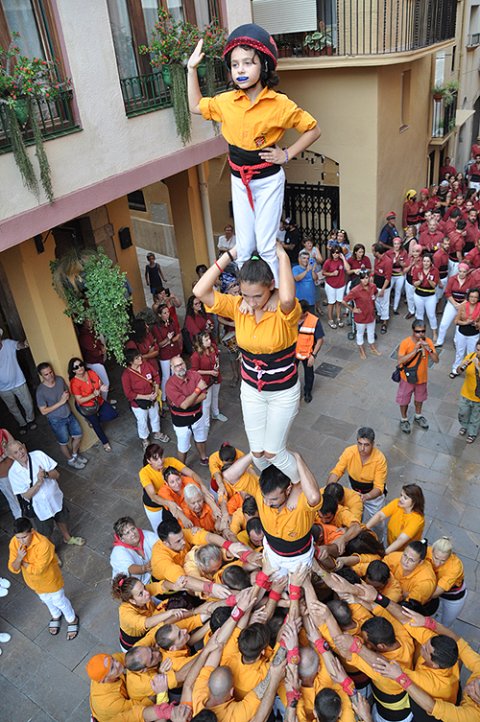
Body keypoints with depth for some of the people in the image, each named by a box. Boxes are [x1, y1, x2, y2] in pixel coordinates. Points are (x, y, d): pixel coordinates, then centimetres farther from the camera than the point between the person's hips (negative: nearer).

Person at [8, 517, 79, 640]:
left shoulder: (43, 544, -41)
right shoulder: (14, 543, -24)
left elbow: (37, 569, -33)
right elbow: (13, 569, -17)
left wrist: (22, 562, -22)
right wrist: (18, 558, -37)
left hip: (50, 579, -5)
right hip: (33, 581, 5)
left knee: (59, 601, 21)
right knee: (47, 600, 32)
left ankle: (72, 620, 50)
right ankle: (56, 616, 62)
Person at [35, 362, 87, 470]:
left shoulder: (60, 379, -11)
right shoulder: (41, 391, -26)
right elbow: (43, 411, -21)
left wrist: (67, 396, -19)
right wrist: (60, 402, -26)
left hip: (69, 414, 5)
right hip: (57, 421, -5)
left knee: (78, 435, 18)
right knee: (65, 442, 15)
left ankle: (75, 454, 45)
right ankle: (71, 460, 42)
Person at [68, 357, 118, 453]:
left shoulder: (91, 373, -14)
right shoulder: (74, 383, -26)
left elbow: (101, 385, -2)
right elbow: (80, 400, -25)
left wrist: (101, 388, -27)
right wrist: (93, 395, -38)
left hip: (99, 401, 4)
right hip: (86, 407, -4)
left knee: (114, 414, -2)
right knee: (96, 424, 12)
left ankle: (94, 419, 23)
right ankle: (105, 443, 37)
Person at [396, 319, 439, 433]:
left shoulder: (428, 342, -13)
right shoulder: (405, 343, -24)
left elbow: (436, 360, -12)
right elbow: (400, 361, -31)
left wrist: (429, 349, -29)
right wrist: (414, 351, -38)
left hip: (422, 377, 4)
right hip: (408, 378, -3)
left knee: (420, 397, 25)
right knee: (404, 399, 16)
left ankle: (418, 416, 51)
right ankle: (404, 419, 39)